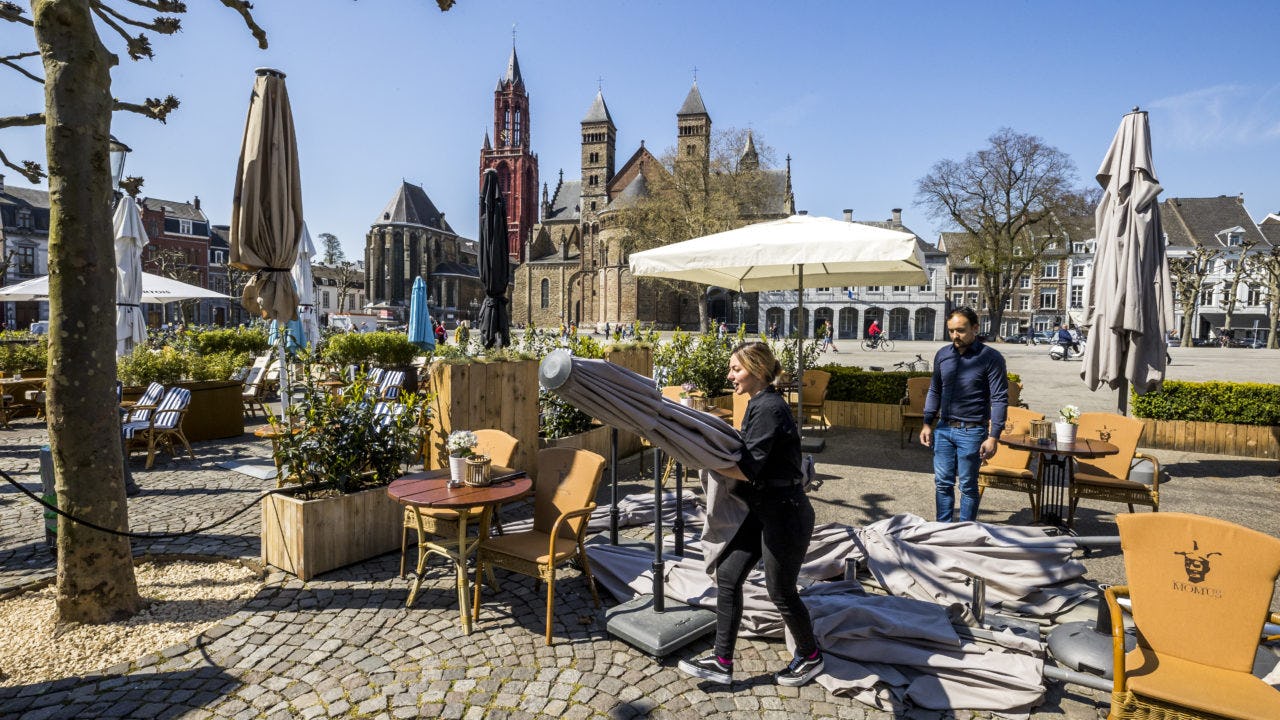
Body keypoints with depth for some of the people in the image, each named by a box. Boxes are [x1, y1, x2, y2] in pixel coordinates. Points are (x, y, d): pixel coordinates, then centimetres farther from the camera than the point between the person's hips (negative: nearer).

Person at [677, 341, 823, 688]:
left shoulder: (769, 408, -22)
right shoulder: (759, 404, 9)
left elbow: (747, 469, -25)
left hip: (785, 513, -10)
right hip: (763, 510, 10)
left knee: (781, 591, 9)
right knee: (727, 574, 7)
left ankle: (810, 657, 35)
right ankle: (721, 662, 17)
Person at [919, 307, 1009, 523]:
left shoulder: (990, 358, -8)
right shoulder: (942, 355, 6)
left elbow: (999, 399, -9)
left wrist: (993, 437, -14)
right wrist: (927, 424, 9)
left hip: (972, 431, -4)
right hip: (944, 428, 5)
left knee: (968, 486, 6)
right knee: (942, 483, 9)